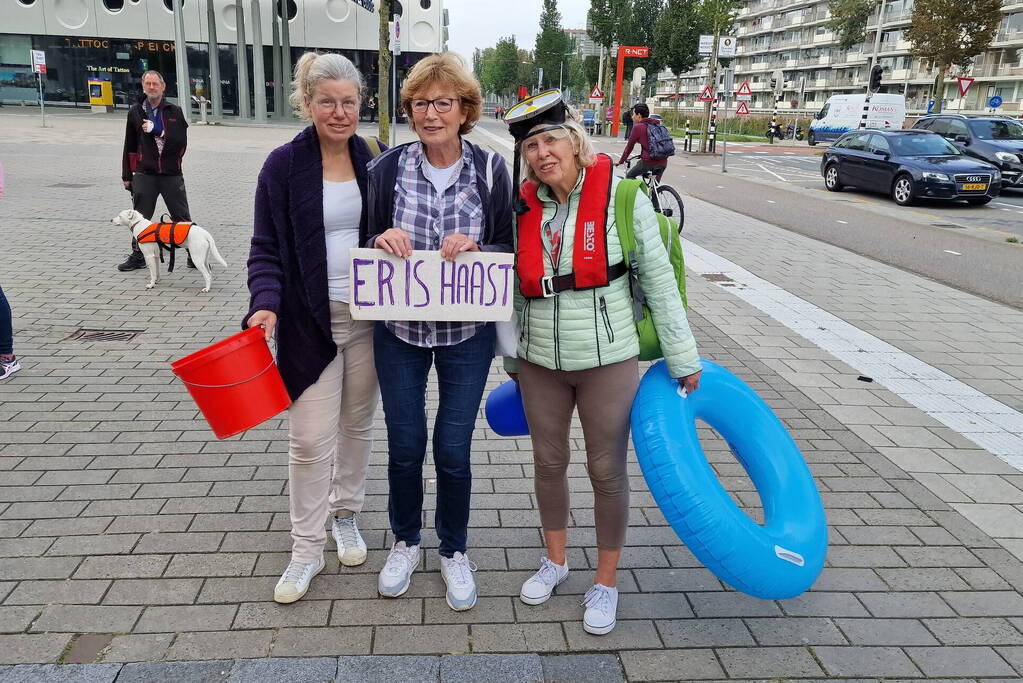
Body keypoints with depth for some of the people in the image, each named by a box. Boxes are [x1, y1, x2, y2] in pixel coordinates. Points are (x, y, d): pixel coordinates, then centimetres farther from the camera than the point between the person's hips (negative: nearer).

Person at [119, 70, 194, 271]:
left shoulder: (174, 111, 3)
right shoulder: (135, 112, 7)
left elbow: (181, 141, -8)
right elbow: (129, 146, 9)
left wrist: (156, 130, -16)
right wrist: (126, 175, 7)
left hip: (171, 174, -2)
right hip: (144, 174, 2)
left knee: (182, 218, 2)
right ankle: (137, 255, 20)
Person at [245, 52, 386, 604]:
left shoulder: (373, 160, 3)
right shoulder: (284, 165, -5)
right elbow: (266, 248, -5)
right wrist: (266, 302, -19)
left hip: (368, 316, 3)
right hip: (310, 320, -3)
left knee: (358, 425, 15)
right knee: (310, 438, -2)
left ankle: (346, 516, 36)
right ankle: (307, 549, 16)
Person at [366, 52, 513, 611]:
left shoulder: (490, 170, -6)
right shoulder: (388, 168, -4)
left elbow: (509, 249, -2)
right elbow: (368, 245, 4)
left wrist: (472, 247, -22)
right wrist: (381, 240, -18)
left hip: (466, 333, -1)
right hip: (399, 329, 1)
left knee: (453, 450, 7)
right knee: (404, 445, 12)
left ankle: (454, 551, 32)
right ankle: (405, 542, 38)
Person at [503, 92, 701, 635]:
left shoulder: (620, 194, -12)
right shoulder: (523, 205, -1)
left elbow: (658, 279, -8)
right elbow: (516, 290, 9)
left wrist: (682, 358, -5)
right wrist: (512, 360, 15)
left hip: (608, 360, -3)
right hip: (540, 361, 4)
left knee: (607, 471, 7)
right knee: (548, 463, 16)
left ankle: (606, 582, 28)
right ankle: (555, 560, 40)